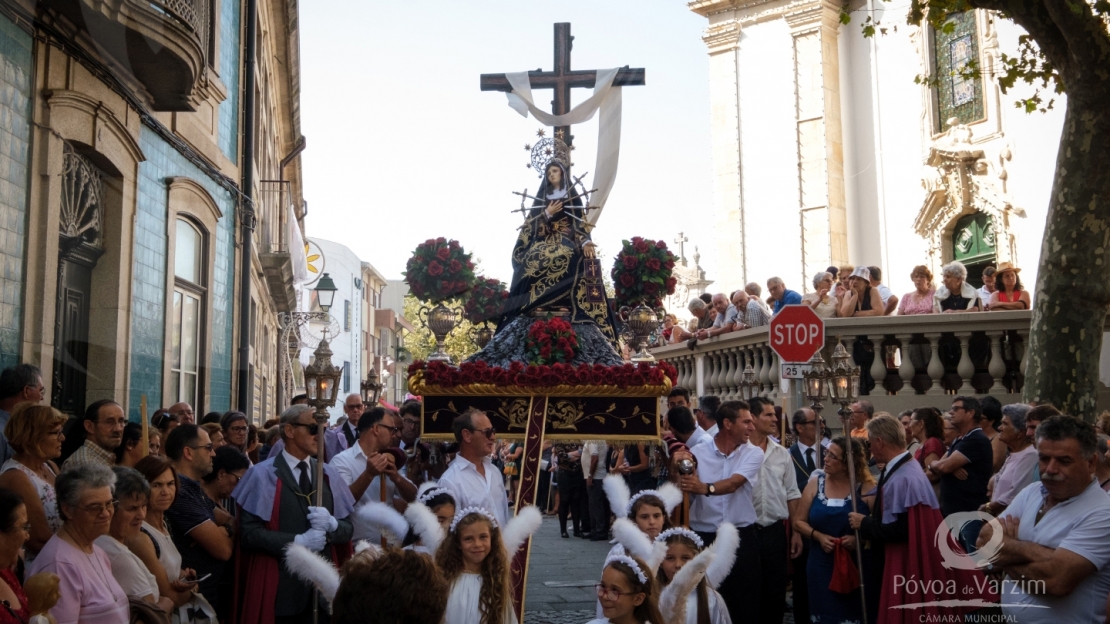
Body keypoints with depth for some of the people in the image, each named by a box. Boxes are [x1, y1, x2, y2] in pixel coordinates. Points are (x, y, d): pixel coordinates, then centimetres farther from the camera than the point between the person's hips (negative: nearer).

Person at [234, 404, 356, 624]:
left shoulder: (329, 475, 10)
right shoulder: (263, 474, -5)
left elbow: (348, 529, 8)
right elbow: (249, 533, -12)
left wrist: (331, 524, -12)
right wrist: (296, 541, -19)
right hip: (280, 589, -4)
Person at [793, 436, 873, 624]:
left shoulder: (865, 488, -7)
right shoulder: (815, 484, 2)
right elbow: (798, 521, 5)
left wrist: (859, 538, -22)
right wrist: (818, 536, -11)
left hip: (855, 566, -3)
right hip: (821, 566, 3)